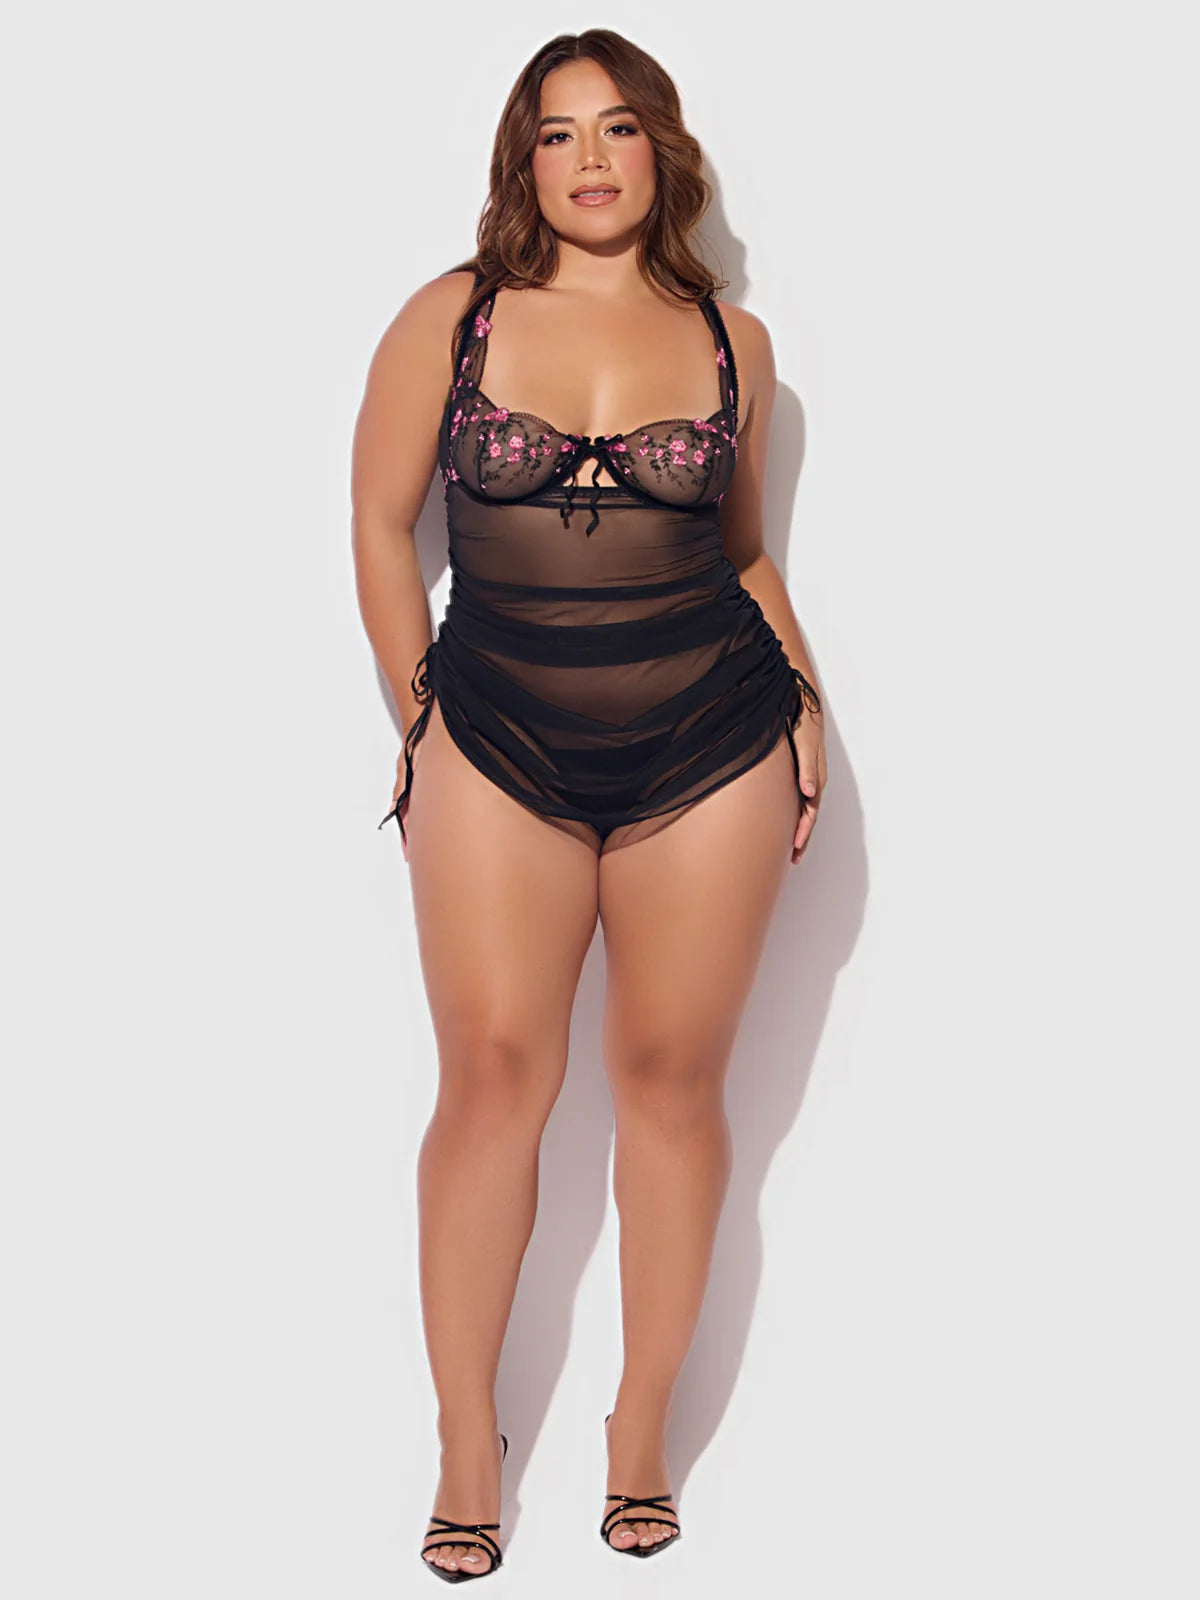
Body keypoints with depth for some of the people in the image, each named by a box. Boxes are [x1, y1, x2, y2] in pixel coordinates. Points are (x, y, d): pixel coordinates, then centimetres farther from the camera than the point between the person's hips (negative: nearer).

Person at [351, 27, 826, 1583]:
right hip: (499, 750, -1)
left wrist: (800, 694, 7)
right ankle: (469, 1442, 13)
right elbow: (381, 521, 8)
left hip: (713, 751, 1)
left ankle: (647, 1419, 21)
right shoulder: (450, 318, 1)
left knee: (673, 1077, 6)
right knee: (494, 1079, -1)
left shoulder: (732, 336, 6)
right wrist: (420, 709, 6)